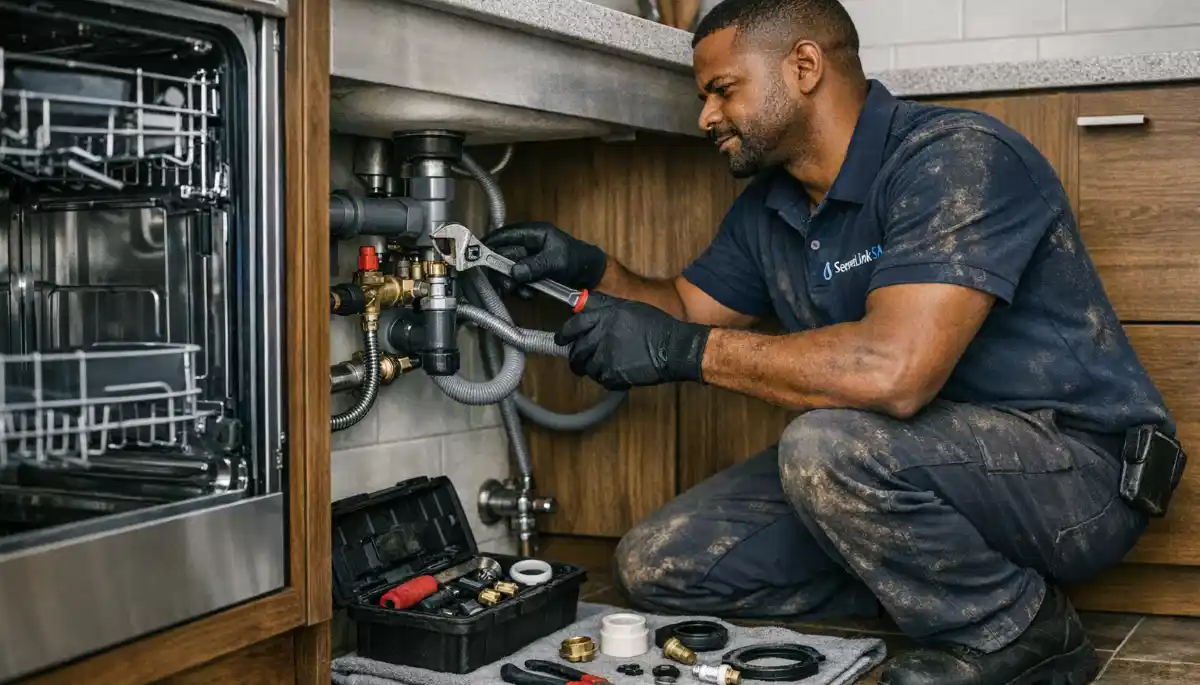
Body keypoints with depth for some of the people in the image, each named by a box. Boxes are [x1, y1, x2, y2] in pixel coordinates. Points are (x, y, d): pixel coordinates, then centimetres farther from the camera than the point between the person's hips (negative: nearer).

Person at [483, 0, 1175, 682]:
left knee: (831, 444, -37)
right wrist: (591, 269, -1)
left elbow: (894, 370, -36)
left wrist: (683, 349, -27)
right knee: (657, 566, 1)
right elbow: (689, 308, 19)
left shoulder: (956, 157, -22)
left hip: (1076, 464, -8)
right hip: (903, 464, 8)